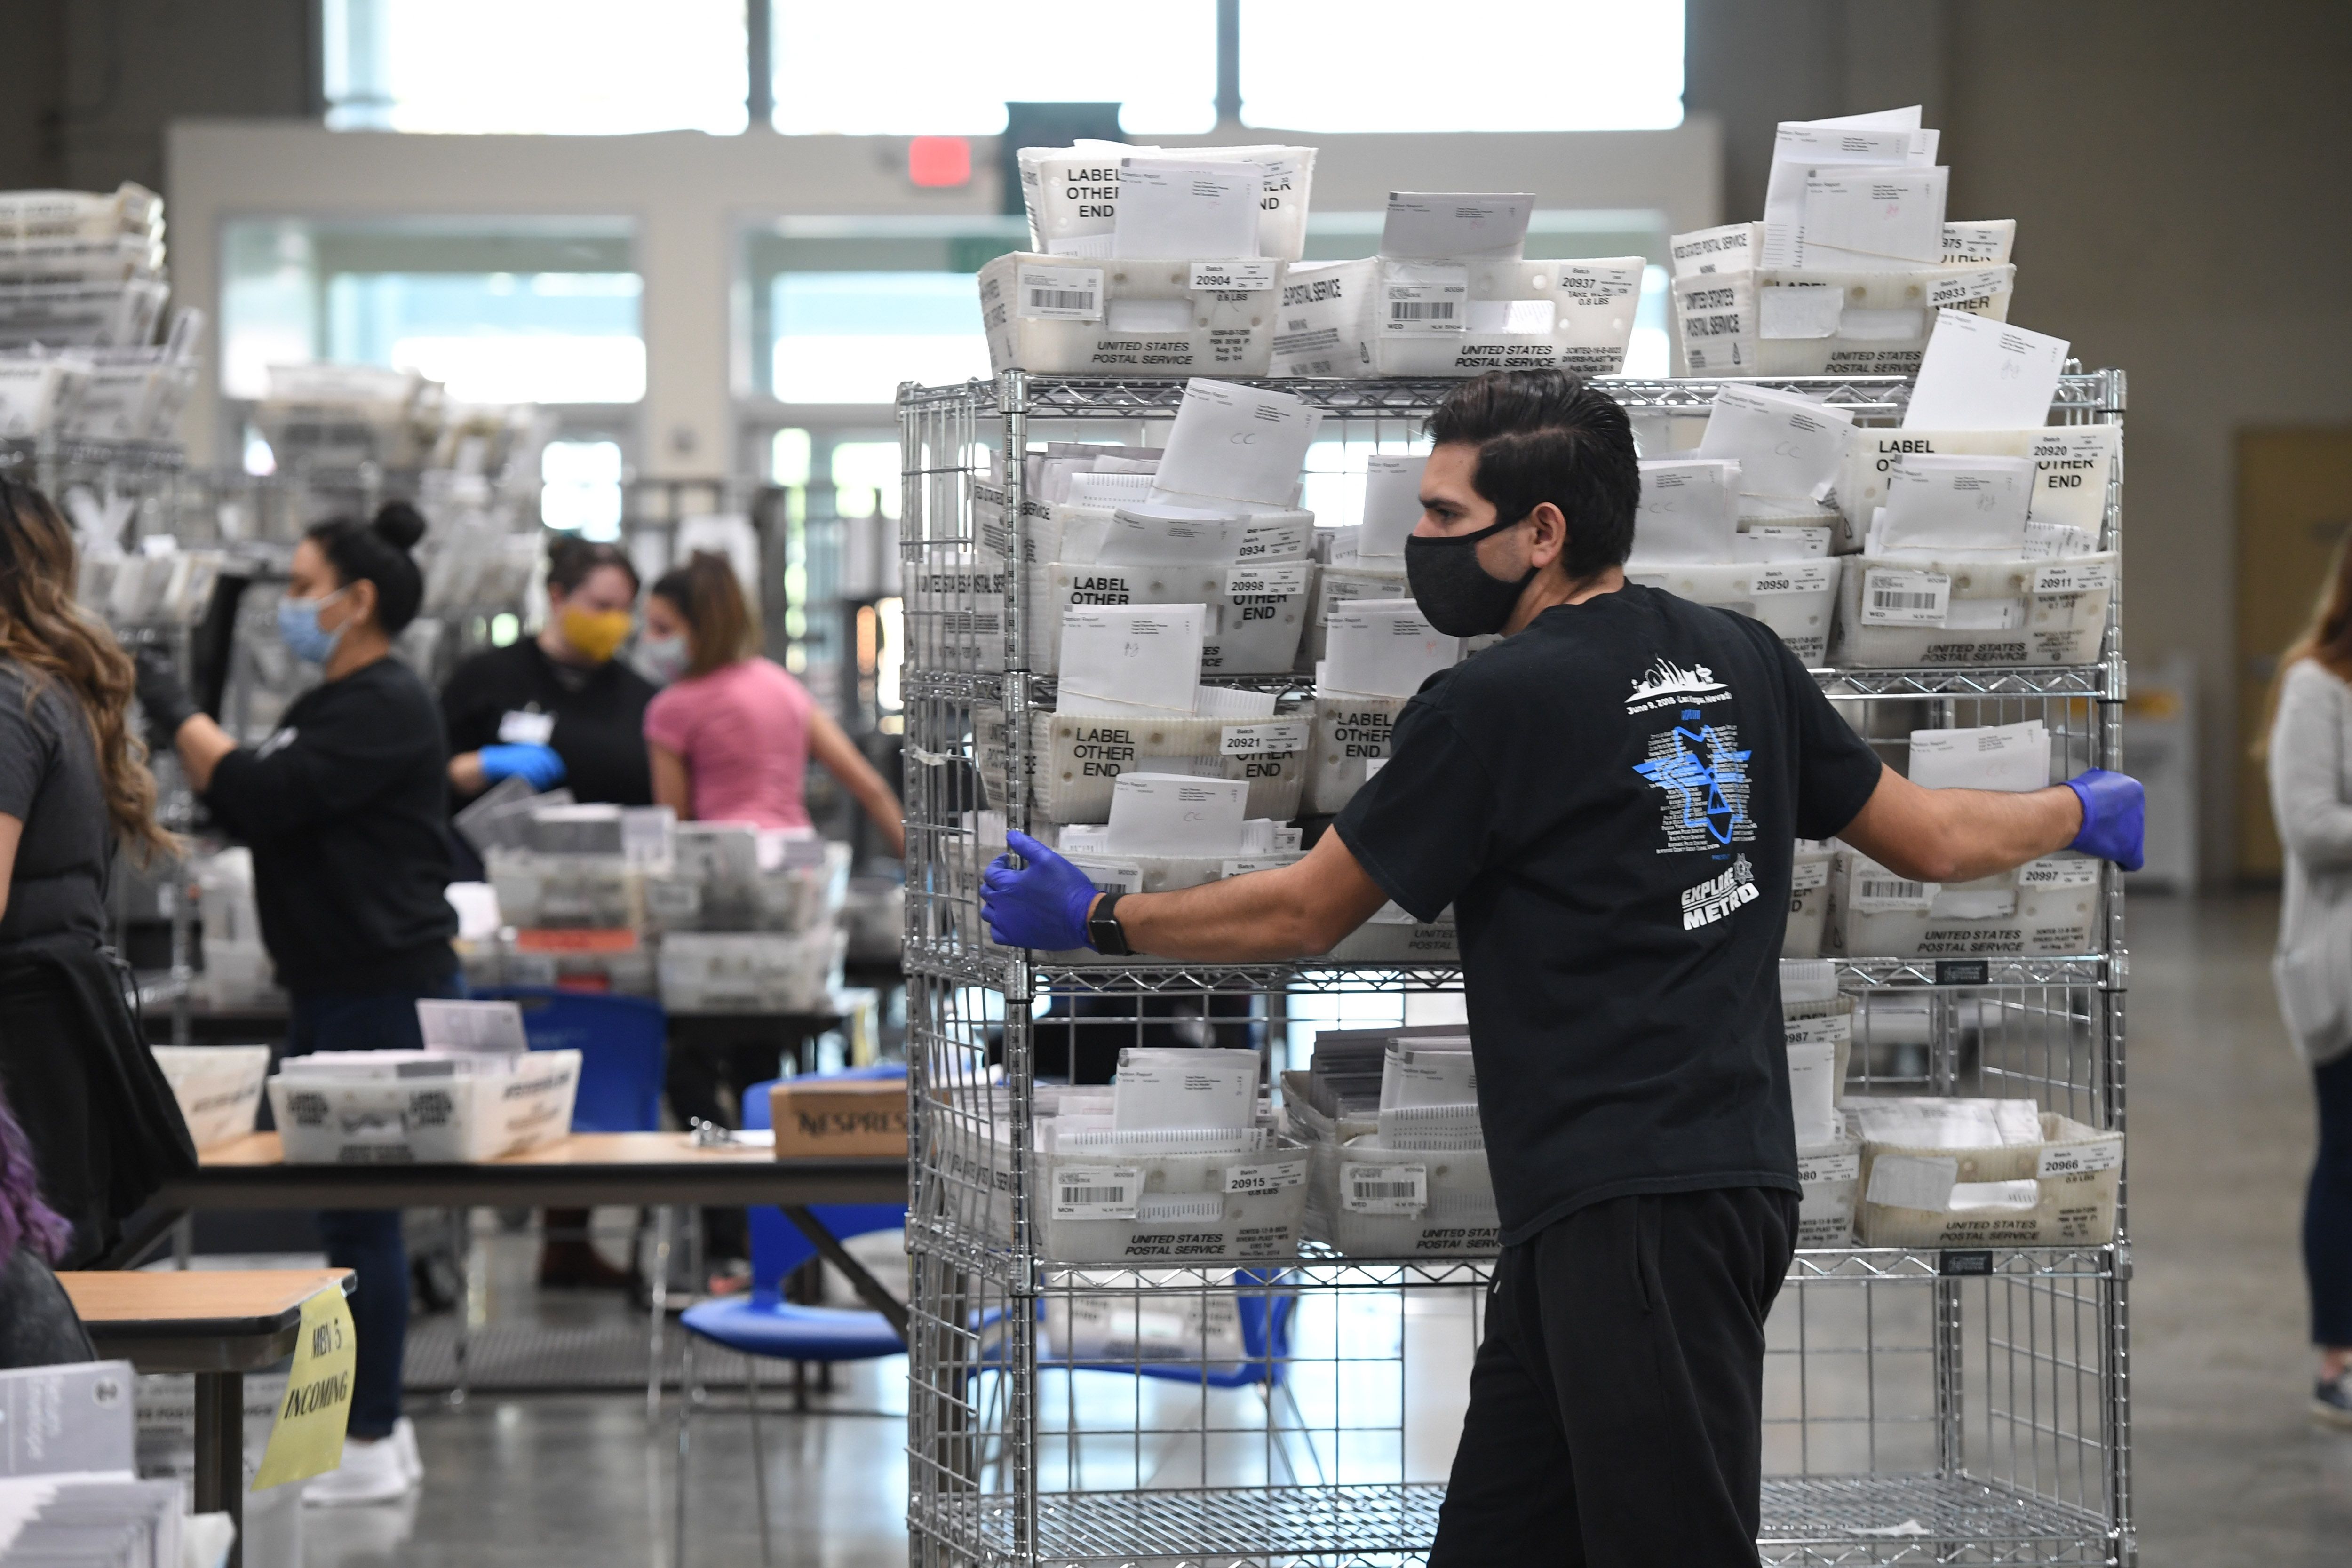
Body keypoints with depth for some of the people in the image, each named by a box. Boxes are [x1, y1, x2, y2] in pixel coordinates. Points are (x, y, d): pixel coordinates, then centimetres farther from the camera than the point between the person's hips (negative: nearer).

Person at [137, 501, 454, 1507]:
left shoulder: (386, 708, -15)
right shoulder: (326, 705, 17)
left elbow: (265, 796, -23)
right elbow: (247, 813, 19)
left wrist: (176, 710, -16)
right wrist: (178, 724, 11)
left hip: (385, 996, -10)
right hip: (336, 991, 10)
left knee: (360, 1211, -6)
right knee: (350, 1207, 13)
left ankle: (371, 1449, -1)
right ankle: (378, 1425, 21)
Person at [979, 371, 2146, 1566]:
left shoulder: (1494, 706, -8)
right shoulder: (1740, 661, 13)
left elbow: (1303, 914, 1)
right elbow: (1930, 840, 21)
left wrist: (1096, 922, 14)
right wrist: (2081, 815, 40)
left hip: (1634, 1212, -9)